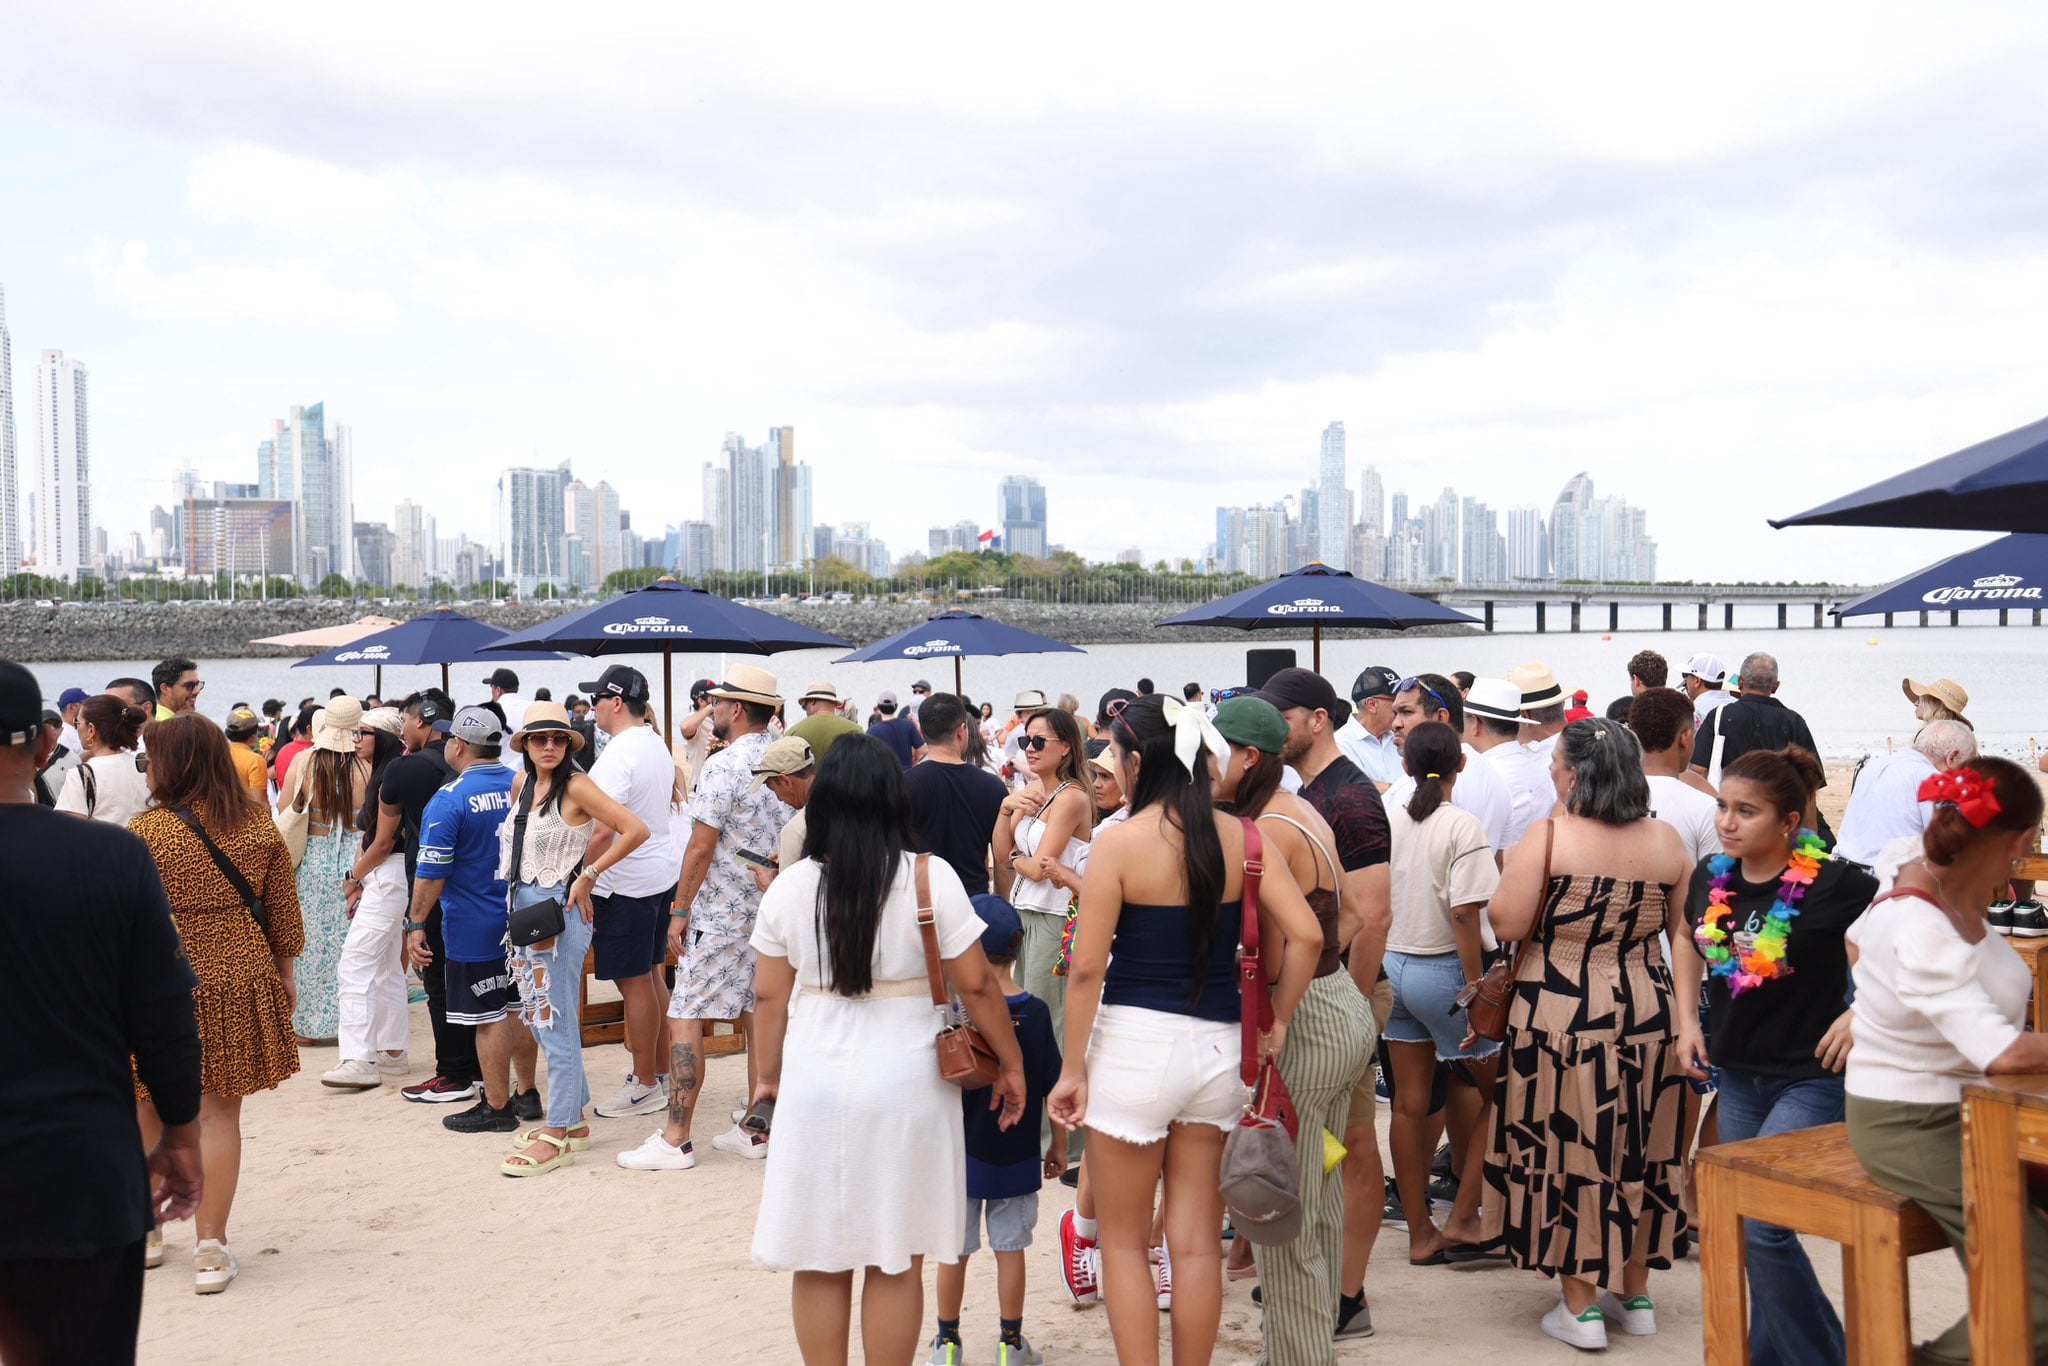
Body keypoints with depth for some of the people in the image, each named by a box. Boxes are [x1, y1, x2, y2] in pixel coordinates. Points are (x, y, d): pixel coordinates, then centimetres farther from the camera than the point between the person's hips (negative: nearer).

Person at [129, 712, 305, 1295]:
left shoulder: (145, 832, -12)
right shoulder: (259, 824, -1)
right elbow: (281, 909, 5)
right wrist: (285, 971, 17)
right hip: (240, 979, 2)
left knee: (150, 1111, 16)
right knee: (220, 1112, 7)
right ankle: (211, 1247, 9)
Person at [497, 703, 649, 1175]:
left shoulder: (577, 786, -13)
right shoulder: (522, 783, 8)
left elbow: (635, 830, -18)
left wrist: (588, 876, -14)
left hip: (561, 916, -8)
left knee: (557, 1025, -4)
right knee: (538, 1021, 14)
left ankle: (558, 1135, 4)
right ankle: (574, 1118, 25)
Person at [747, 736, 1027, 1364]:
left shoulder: (791, 885, -2)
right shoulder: (930, 876, -8)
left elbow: (771, 997, 4)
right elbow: (976, 984, -6)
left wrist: (766, 1077, 18)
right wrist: (1012, 1065, 6)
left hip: (816, 1082, 2)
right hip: (904, 1083, -2)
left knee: (819, 1263, 12)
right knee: (895, 1265, 9)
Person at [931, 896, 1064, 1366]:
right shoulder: (1035, 1013, -8)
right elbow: (1053, 1089, -2)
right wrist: (1058, 1146, 10)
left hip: (961, 1155, -2)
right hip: (1016, 1159, 2)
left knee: (954, 1251, 11)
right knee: (1010, 1249, 12)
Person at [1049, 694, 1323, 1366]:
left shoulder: (1120, 843, -10)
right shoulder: (1241, 837, 1)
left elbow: (1087, 968, -11)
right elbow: (1305, 937, -5)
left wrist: (1071, 1069, -4)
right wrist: (1277, 1020, 6)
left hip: (1134, 1040, -4)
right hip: (1219, 1045, 4)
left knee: (1124, 1242, 11)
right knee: (1196, 1242, 14)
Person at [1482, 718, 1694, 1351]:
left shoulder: (1546, 837, -13)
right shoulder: (1666, 841, 2)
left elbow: (1507, 925, -15)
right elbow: (1686, 935, 7)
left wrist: (1510, 872, 4)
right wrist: (1685, 1013, 16)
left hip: (1561, 1017, -4)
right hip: (1649, 1014, 5)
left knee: (1568, 1150, 6)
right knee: (1639, 1150, 15)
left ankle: (1580, 1306, 12)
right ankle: (1635, 1294, 28)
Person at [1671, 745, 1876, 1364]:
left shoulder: (1832, 883, -19)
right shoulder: (1712, 877, -1)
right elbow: (1688, 938, 19)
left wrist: (1862, 1011, -19)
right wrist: (1687, 1017, 9)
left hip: (1812, 1079, -6)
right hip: (1737, 1077, 6)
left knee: (1759, 1223, -12)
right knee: (1743, 1224, 15)